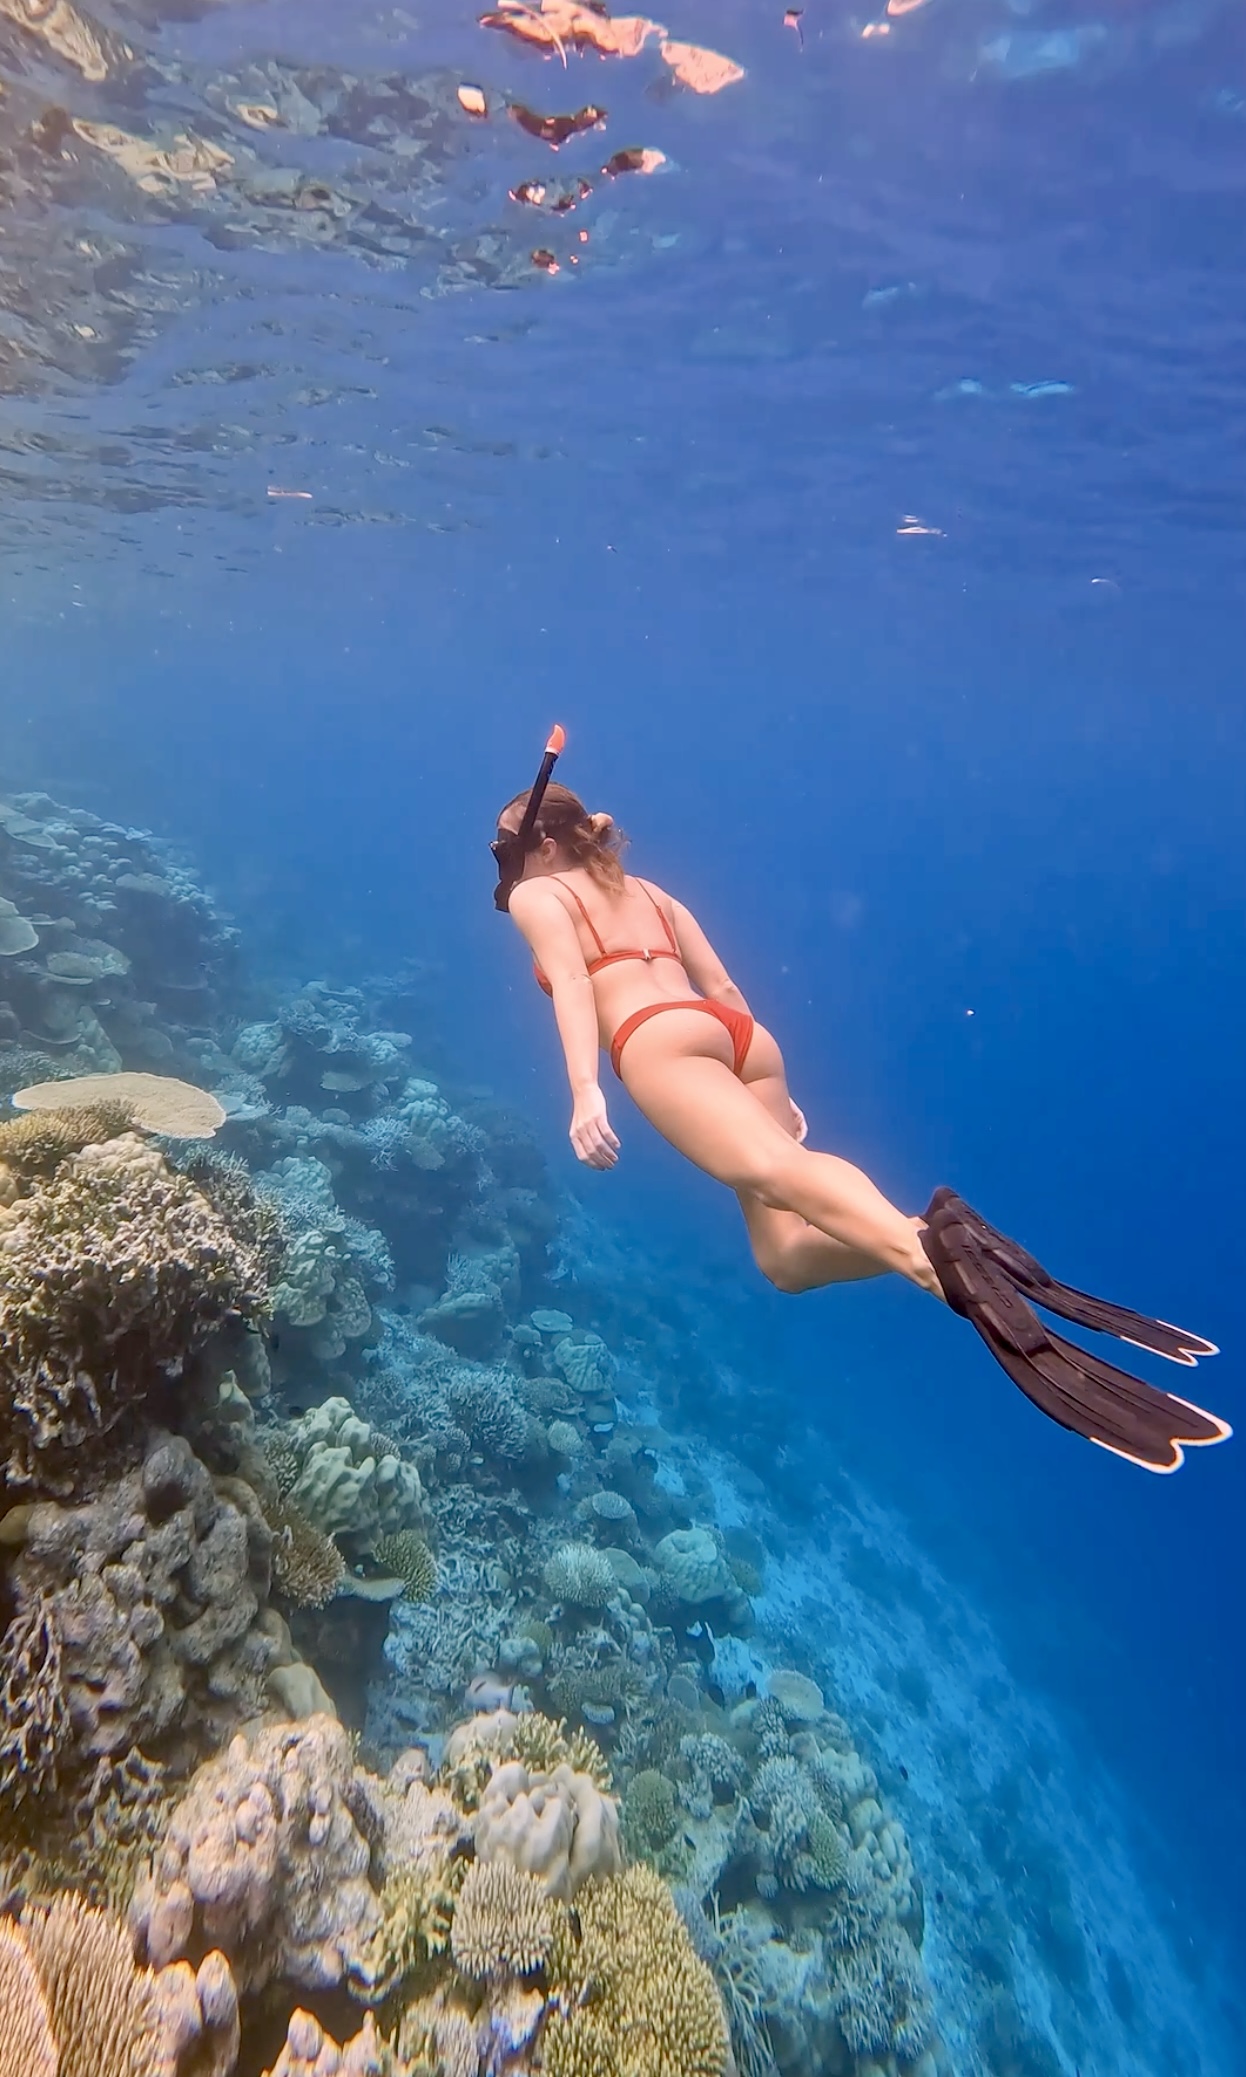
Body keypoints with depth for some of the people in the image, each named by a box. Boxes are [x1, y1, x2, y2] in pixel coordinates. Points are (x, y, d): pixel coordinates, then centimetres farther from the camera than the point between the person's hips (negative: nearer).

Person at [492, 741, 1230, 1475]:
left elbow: (571, 982, -2)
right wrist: (766, 1088, 28)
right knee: (786, 1257, -2)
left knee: (775, 1170, -31)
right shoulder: (649, 892, 36)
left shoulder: (534, 897, 19)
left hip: (661, 1039, -6)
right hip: (742, 1035, 6)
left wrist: (585, 1090, -15)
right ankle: (942, 1244, -27)